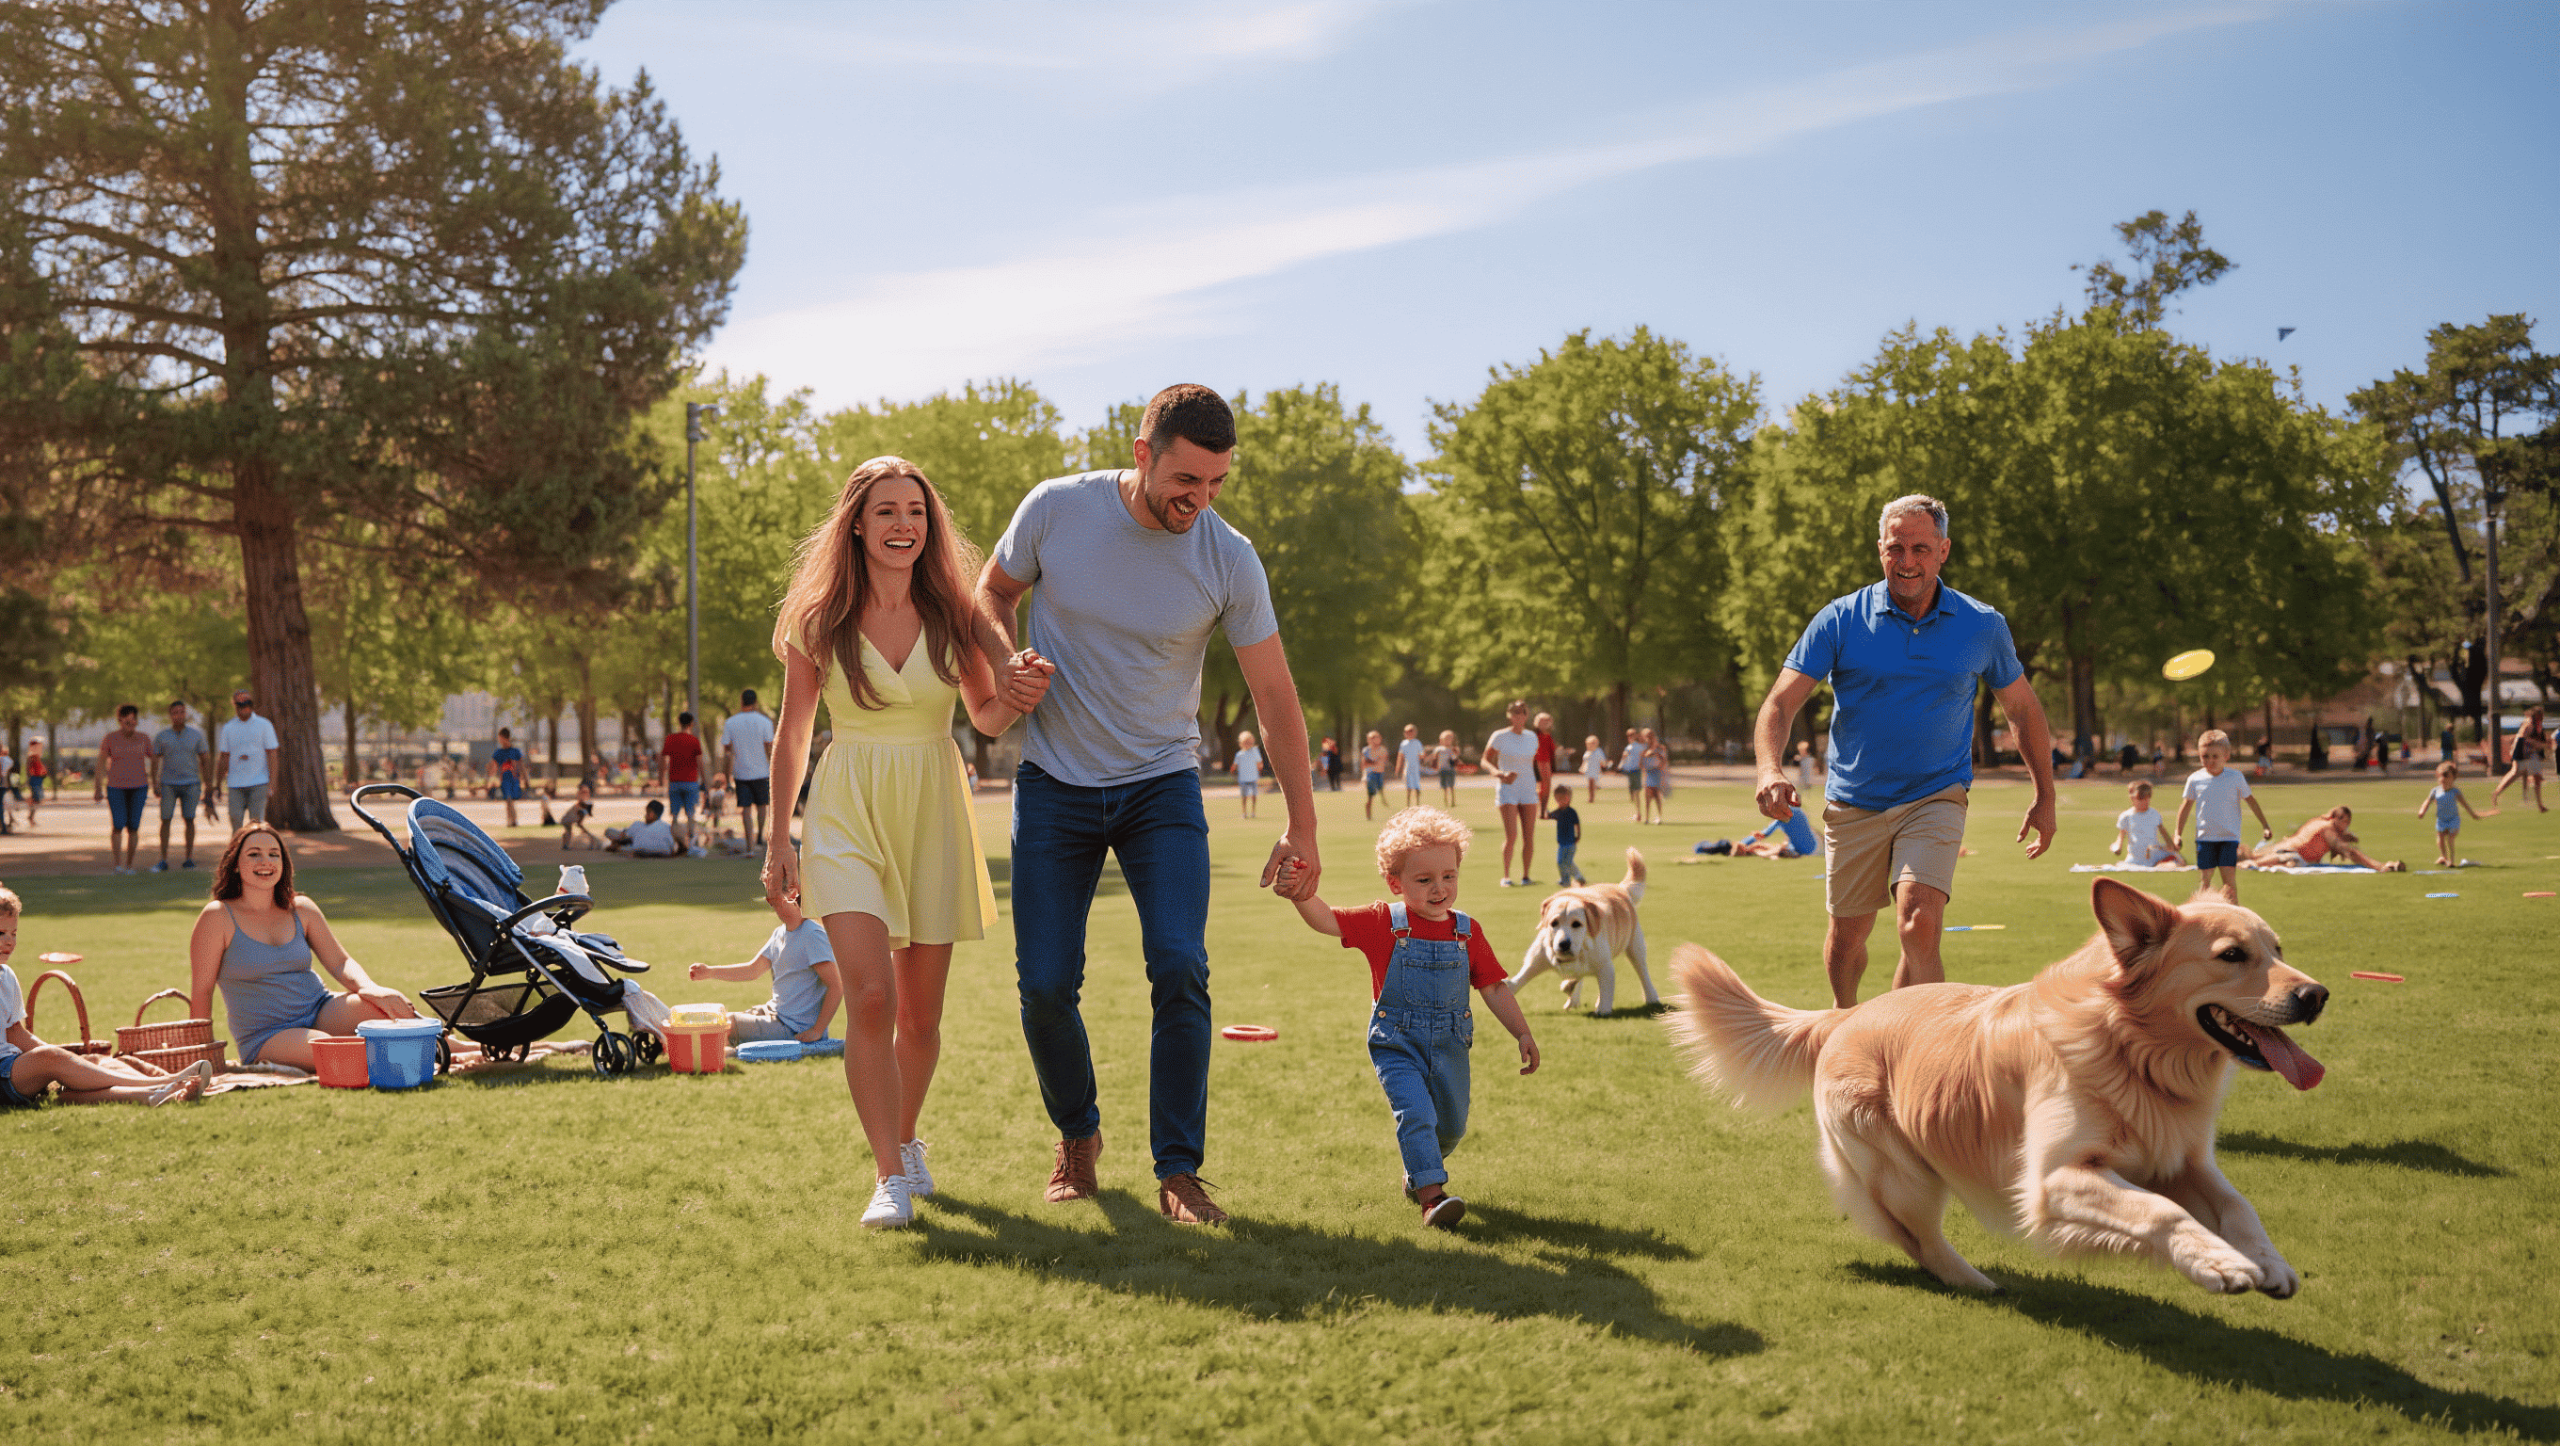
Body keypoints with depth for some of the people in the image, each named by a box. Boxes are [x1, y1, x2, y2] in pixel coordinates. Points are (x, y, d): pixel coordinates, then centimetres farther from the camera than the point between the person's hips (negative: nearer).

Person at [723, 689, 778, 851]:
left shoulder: (730, 723, -1)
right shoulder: (764, 722, -6)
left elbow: (726, 751, 1)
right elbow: (770, 749, -5)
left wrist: (727, 777, 7)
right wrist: (774, 771, 4)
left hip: (740, 773, 1)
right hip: (761, 771, -1)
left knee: (746, 808, 2)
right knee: (762, 804, 17)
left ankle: (750, 842, -3)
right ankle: (760, 837, 19)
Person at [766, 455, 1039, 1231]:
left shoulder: (951, 614, 0)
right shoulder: (819, 620, -3)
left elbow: (986, 718, 10)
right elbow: (791, 735, 6)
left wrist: (1021, 696, -14)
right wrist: (778, 841, 6)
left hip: (934, 815, 2)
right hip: (848, 815, -2)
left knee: (920, 1011, 10)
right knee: (870, 999, -17)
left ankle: (907, 1139, 36)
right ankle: (889, 1176, -9)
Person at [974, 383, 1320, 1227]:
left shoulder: (1230, 561, -11)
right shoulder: (1056, 510, -11)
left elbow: (1275, 697, -3)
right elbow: (993, 594, 8)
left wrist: (1302, 827, -3)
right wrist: (1007, 667, -13)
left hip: (1161, 786, 0)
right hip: (1054, 786, 0)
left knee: (1180, 967, -15)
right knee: (1046, 983, -2)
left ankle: (1178, 1171, -2)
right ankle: (1077, 1137, 25)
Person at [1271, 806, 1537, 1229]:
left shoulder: (1467, 932, 1)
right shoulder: (1383, 923, -7)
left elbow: (1494, 988, 7)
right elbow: (1325, 920, -16)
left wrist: (1523, 1034, 1)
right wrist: (1302, 894, -36)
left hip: (1449, 1046, 4)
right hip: (1396, 1046, -4)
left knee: (1452, 1125, 15)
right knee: (1415, 1113, -22)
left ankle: (1417, 1174, 42)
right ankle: (1432, 1194, -25)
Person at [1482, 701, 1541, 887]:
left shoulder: (1532, 737, 8)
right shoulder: (1499, 737, -5)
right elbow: (1485, 760, -1)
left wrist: (1538, 784, 14)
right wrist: (1497, 773, -20)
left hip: (1528, 789, 4)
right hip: (1507, 789, -4)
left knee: (1529, 837, -1)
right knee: (1511, 836, -13)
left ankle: (1526, 876, 10)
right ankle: (1505, 876, -1)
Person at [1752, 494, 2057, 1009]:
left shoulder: (1983, 627, -2)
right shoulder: (1840, 620, -7)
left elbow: (2022, 709, 12)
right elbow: (1781, 702, -11)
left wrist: (2044, 797, 13)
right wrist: (1770, 770, -30)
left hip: (1936, 798, -1)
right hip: (1853, 805, 1)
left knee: (1919, 927, -23)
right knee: (1845, 940, 12)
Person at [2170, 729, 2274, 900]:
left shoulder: (2235, 777, -2)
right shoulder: (2195, 779, 1)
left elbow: (2250, 800, 9)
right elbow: (2186, 805, 12)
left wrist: (2265, 825, 11)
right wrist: (2178, 833, 11)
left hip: (2229, 836, -1)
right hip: (2204, 837, 1)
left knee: (2229, 877, -9)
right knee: (2205, 879, 0)